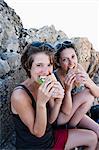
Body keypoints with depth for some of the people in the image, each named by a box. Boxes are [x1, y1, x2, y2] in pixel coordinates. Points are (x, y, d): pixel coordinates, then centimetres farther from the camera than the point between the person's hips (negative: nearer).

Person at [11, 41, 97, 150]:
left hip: (50, 136, 7)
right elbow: (38, 132, -22)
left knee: (92, 138, 14)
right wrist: (41, 103, -36)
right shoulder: (19, 95, -28)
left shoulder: (48, 86, -7)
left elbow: (50, 120, -4)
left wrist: (58, 100, -21)